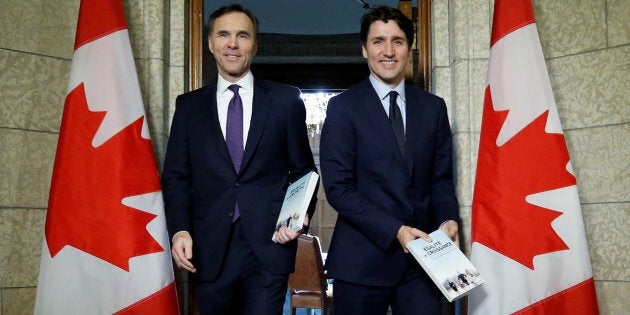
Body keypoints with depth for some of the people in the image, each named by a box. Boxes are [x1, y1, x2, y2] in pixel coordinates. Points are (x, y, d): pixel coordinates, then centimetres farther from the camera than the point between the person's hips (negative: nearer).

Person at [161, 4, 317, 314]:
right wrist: (179, 229, -7)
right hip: (208, 252, 2)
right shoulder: (189, 105, 9)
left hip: (269, 246, -1)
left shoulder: (286, 100, 5)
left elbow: (303, 169, 8)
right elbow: (175, 176, 7)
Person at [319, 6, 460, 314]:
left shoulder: (433, 107, 9)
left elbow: (441, 178, 12)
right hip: (363, 258, -3)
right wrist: (394, 230, -17)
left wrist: (449, 219, -8)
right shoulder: (343, 107, -3)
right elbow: (338, 187, -9)